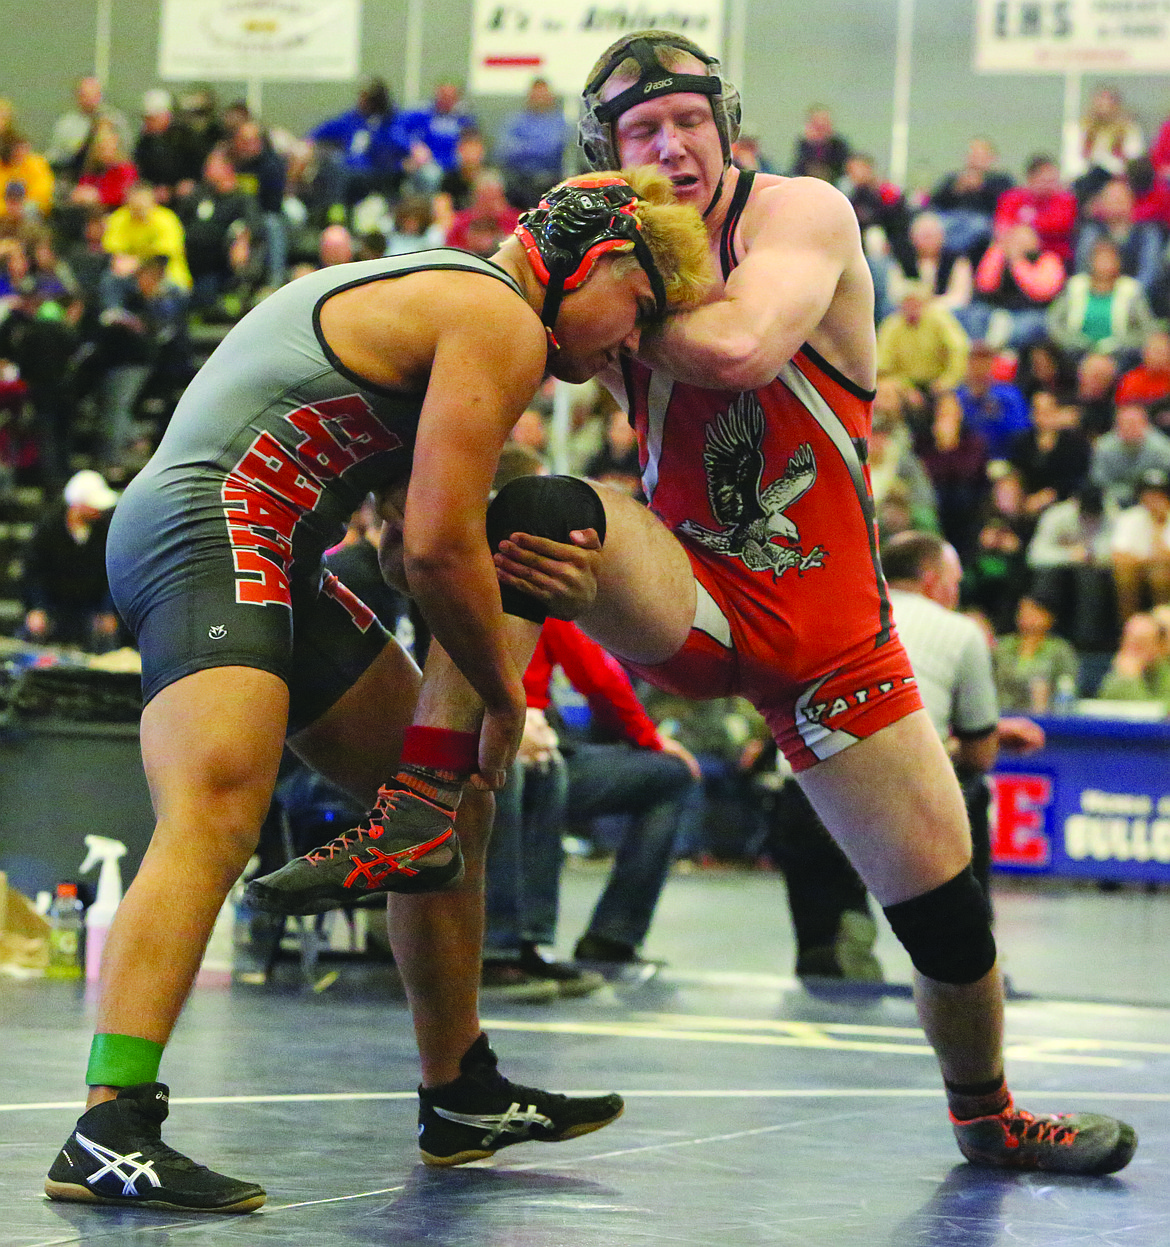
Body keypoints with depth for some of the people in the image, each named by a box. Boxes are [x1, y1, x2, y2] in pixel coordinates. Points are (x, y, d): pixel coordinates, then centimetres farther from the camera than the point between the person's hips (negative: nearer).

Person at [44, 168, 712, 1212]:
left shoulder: (451, 302, 23)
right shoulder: (501, 322, -9)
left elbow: (415, 546, 18)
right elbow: (438, 547, -16)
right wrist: (503, 697, 0)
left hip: (271, 563, 11)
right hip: (216, 530, -11)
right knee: (215, 821, -28)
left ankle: (461, 1097, 29)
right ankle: (110, 1131, -40)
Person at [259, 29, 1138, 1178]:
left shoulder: (803, 214, -8)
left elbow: (741, 349, -28)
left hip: (828, 629, -1)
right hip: (685, 598, 1)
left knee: (942, 898, 1)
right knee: (521, 513, -29)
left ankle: (988, 1117, 30)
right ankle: (424, 813, -29)